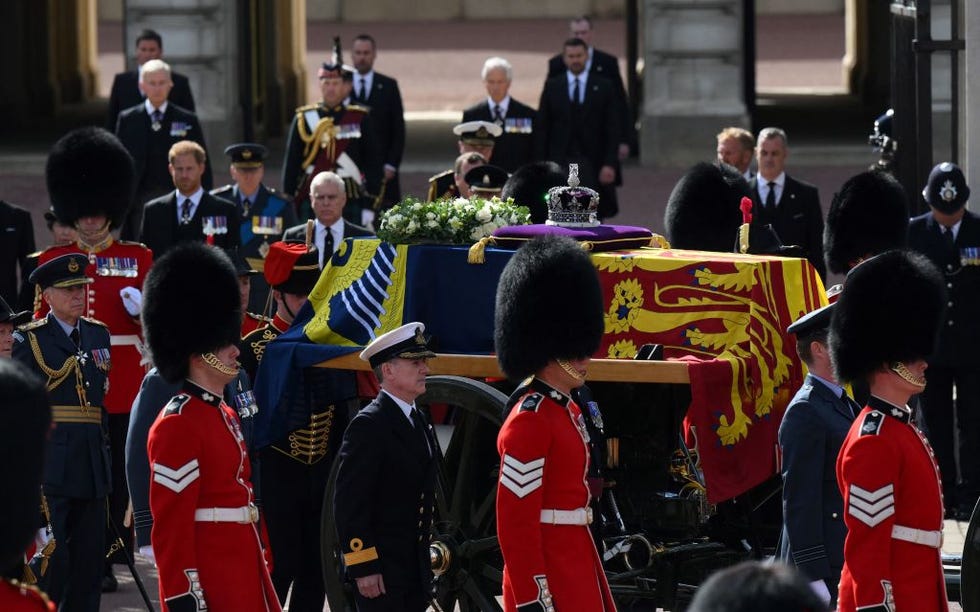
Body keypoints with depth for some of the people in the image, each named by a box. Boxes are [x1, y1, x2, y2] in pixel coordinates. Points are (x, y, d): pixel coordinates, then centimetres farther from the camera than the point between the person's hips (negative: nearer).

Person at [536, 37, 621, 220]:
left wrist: (610, 164, -8)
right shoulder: (552, 87, 6)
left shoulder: (603, 87, 4)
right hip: (560, 164, 0)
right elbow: (541, 128, 5)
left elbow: (612, 129, 2)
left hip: (593, 165, 0)